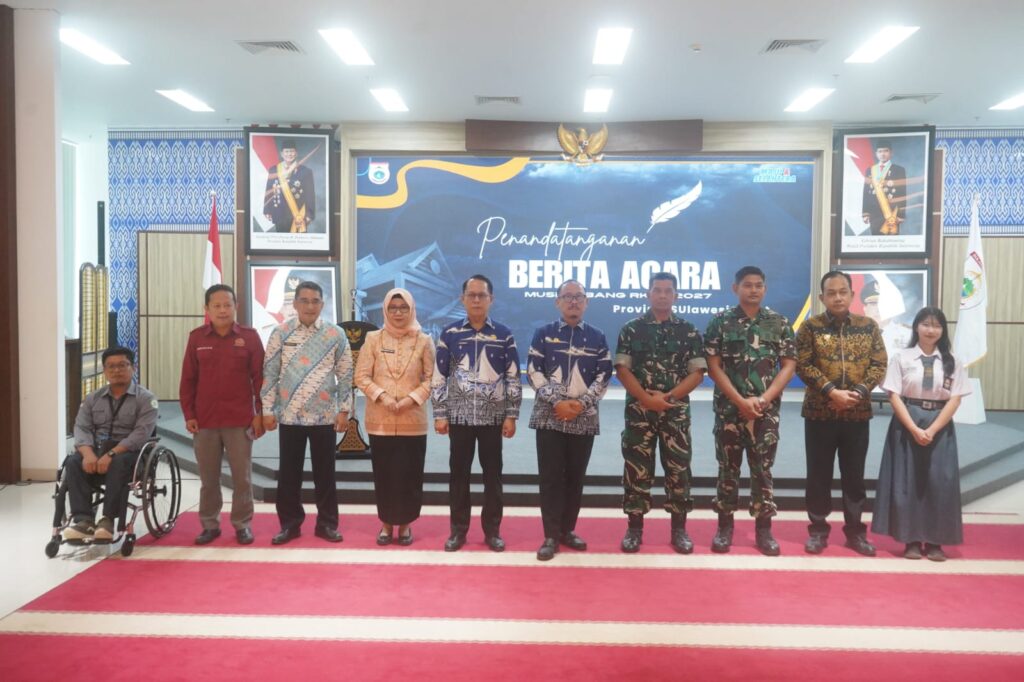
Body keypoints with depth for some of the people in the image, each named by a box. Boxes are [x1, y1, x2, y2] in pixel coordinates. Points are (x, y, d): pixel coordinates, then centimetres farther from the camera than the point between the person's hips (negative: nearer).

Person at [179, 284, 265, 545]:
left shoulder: (249, 336, 0)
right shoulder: (197, 337, 4)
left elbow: (259, 377, 0)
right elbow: (187, 380, 7)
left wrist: (260, 413, -4)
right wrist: (188, 414, 1)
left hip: (240, 420, -2)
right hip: (204, 420, 2)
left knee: (242, 476, 5)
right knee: (208, 477, 11)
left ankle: (242, 524, 16)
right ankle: (210, 524, 22)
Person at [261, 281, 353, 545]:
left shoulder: (336, 334, 0)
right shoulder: (281, 332, 0)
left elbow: (345, 375, 2)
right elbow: (270, 373, 1)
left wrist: (344, 410, -3)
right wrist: (267, 409, -2)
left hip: (324, 415, 0)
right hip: (290, 415, 0)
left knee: (324, 472, 8)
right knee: (289, 473, 8)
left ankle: (327, 523, 19)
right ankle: (290, 523, 20)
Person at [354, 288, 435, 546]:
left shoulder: (423, 341, 2)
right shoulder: (373, 339, 2)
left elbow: (432, 378, 0)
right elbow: (361, 376, 1)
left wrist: (412, 398, -13)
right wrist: (381, 396, -13)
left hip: (413, 420, 0)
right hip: (380, 419, 1)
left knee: (410, 474, 3)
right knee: (383, 474, 6)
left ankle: (405, 524, 18)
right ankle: (387, 523, 20)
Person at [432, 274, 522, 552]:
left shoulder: (504, 335, 2)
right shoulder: (449, 334, 2)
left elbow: (513, 379, 2)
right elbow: (439, 377, 3)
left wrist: (511, 415, -3)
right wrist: (439, 415, -2)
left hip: (493, 416, 0)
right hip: (459, 415, 0)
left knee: (492, 474, 7)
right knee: (459, 473, 7)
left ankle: (492, 530, 19)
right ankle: (458, 530, 19)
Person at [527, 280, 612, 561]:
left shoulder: (597, 337, 7)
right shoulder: (543, 334, 4)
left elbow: (604, 376, 3)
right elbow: (534, 372, -3)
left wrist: (582, 403, -11)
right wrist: (557, 401, -14)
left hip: (584, 419, 2)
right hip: (549, 417, -1)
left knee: (575, 477, 8)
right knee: (550, 477, -2)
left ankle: (567, 530, 21)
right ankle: (551, 536, 5)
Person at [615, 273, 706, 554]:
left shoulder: (688, 331, 4)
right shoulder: (632, 329, 2)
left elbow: (697, 372, 0)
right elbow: (622, 369, -2)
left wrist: (667, 397, -11)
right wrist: (646, 398, -14)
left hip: (676, 411, 1)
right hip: (639, 410, 0)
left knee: (678, 468, 4)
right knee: (637, 468, 3)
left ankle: (679, 528, 16)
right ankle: (634, 527, 14)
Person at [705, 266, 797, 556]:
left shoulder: (779, 323, 4)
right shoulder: (720, 322, 0)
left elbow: (789, 365, 2)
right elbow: (713, 366, -4)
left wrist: (763, 399, -10)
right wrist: (740, 401, -12)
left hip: (767, 410, 1)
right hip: (729, 408, -1)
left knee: (762, 469, 5)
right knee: (728, 468, 6)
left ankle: (764, 529, 14)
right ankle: (725, 526, 16)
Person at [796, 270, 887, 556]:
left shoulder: (869, 326, 5)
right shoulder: (810, 326, -2)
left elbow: (879, 365, 1)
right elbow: (803, 365, -9)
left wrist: (858, 392, -13)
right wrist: (831, 391, -18)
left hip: (858, 414, 2)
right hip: (819, 413, -2)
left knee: (854, 476, 10)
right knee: (819, 475, 5)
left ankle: (855, 531, 21)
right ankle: (818, 529, 17)